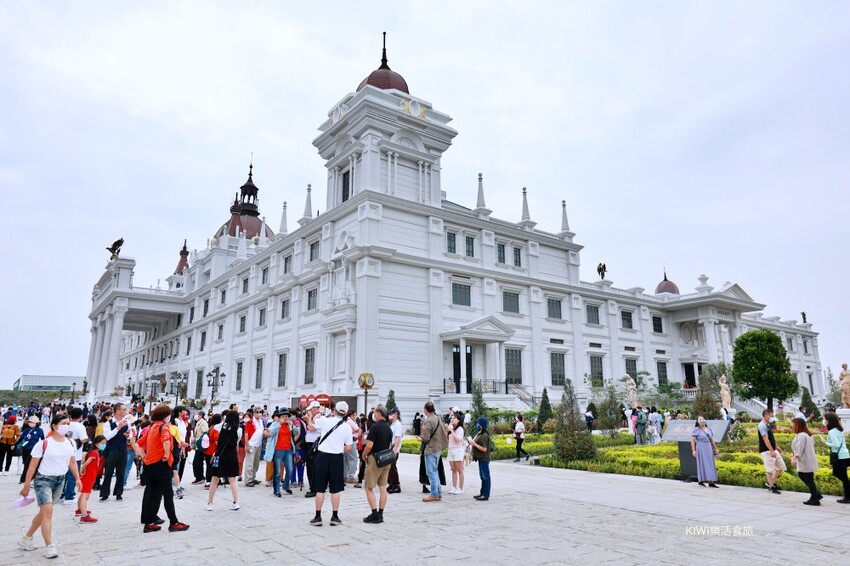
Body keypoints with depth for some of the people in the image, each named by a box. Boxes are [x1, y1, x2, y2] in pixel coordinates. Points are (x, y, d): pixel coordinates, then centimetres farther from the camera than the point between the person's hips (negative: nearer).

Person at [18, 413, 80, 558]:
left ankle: (26, 538, 34)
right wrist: (26, 485, -8)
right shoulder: (44, 443, -15)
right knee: (48, 511, -11)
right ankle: (49, 546, -4)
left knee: (44, 511, 14)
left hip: (60, 480, 6)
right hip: (43, 480, -5)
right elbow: (32, 466, -10)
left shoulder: (70, 444, 1)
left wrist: (77, 478, 6)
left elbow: (72, 462, 12)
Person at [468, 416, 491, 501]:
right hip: (481, 459, 10)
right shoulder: (479, 434, 11)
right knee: (482, 476, 17)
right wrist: (472, 442, 6)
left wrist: (474, 444, -21)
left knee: (485, 476, -2)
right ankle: (482, 493, 26)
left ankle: (486, 495, 4)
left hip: (484, 459, -10)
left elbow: (484, 449, -22)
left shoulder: (484, 436, -19)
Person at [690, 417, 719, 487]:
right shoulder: (696, 429, -8)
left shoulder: (709, 429, 9)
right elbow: (692, 440, -9)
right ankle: (701, 481, 4)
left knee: (710, 465, 4)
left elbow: (712, 439, 17)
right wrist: (693, 450, -14)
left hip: (709, 448, 6)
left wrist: (715, 448, 13)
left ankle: (711, 482, 7)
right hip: (701, 449, -6)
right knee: (702, 464, -4)